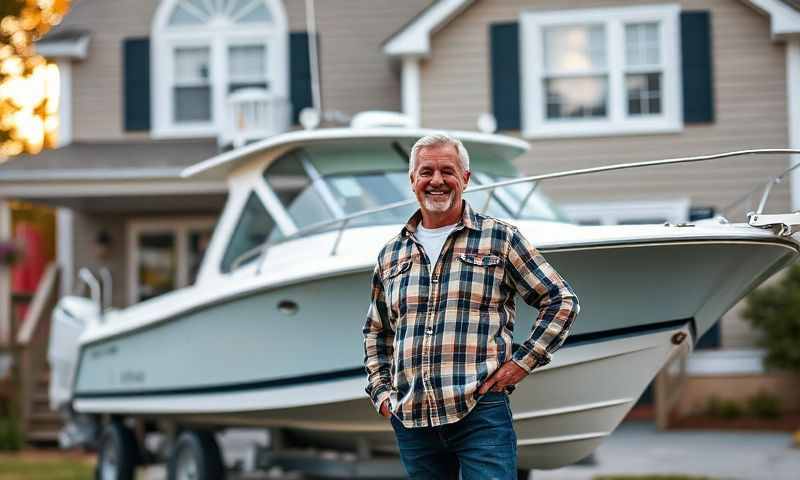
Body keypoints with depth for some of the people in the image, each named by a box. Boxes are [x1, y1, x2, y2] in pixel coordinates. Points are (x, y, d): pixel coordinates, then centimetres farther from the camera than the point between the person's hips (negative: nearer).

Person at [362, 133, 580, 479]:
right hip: (410, 419, 4)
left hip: (481, 410, -4)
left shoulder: (499, 239, 5)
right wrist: (381, 392, 15)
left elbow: (562, 300, 6)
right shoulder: (391, 255, 16)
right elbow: (376, 334, 27)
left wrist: (523, 361, -2)